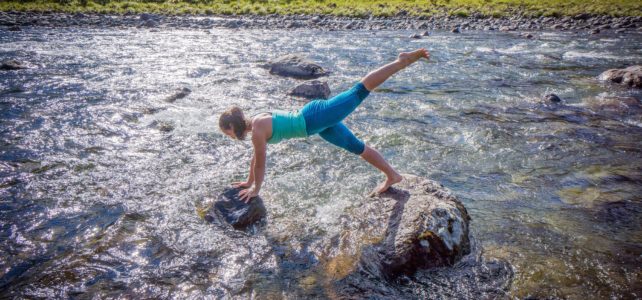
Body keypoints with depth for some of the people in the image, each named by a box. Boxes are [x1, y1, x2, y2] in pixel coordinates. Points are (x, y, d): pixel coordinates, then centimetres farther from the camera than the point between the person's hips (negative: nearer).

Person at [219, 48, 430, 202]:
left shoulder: (257, 130, -14)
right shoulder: (256, 121, 14)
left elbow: (260, 163, -9)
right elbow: (256, 156, 26)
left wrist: (255, 190, 4)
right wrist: (249, 182, 33)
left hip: (315, 118, -8)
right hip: (313, 118, 8)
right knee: (356, 146, 13)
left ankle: (402, 61, -6)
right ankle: (392, 175, 25)